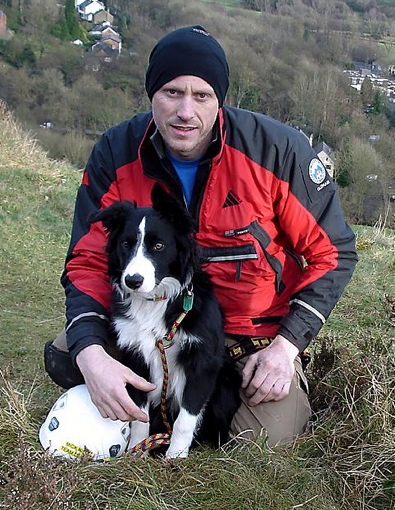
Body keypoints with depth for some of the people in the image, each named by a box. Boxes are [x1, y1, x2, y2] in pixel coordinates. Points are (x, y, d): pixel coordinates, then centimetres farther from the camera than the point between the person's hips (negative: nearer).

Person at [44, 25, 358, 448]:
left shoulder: (279, 150, -19)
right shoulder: (115, 154, -13)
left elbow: (331, 252, -9)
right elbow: (88, 261, -10)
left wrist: (287, 345, -17)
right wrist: (91, 353, -29)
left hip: (256, 330, -2)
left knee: (270, 437, -19)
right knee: (63, 358, -14)